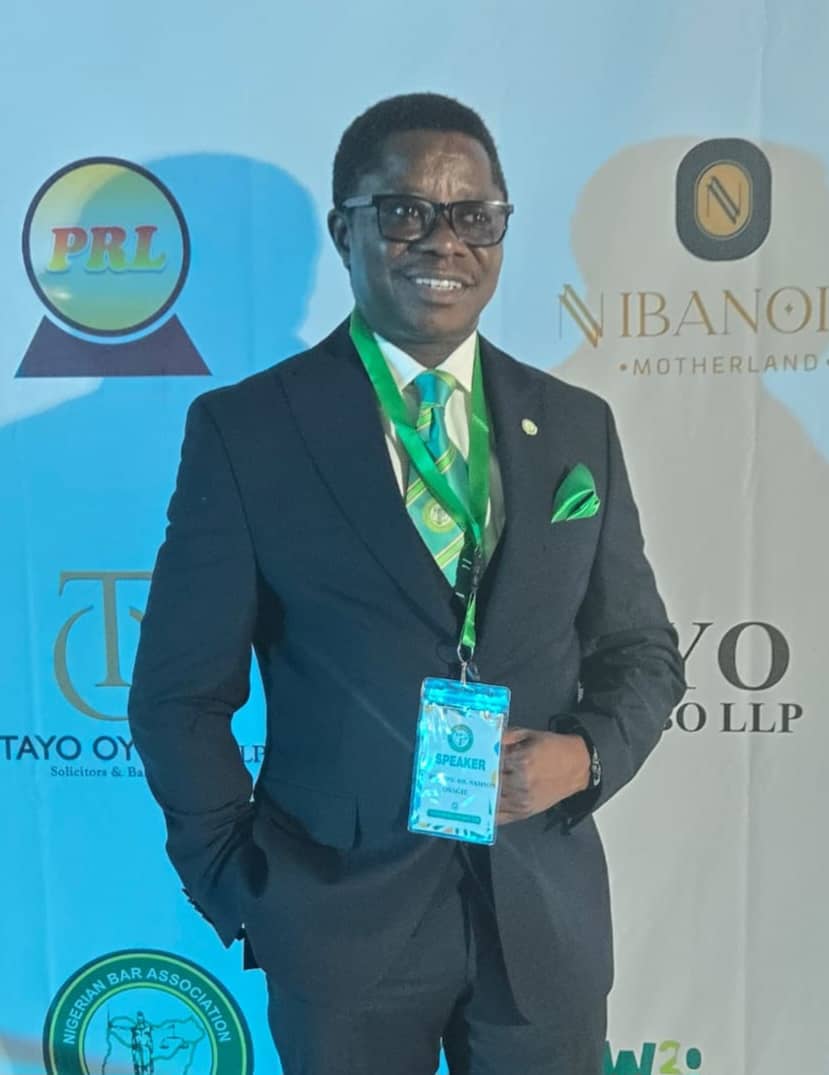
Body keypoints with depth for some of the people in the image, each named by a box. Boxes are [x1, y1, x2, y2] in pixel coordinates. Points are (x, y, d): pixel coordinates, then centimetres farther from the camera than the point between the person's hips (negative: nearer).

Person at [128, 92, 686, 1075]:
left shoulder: (577, 426, 1)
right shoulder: (243, 430, -8)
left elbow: (641, 649, 7)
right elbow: (182, 693, -4)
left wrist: (585, 752, -11)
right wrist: (240, 889, -7)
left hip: (548, 917, 3)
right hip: (342, 920, -2)